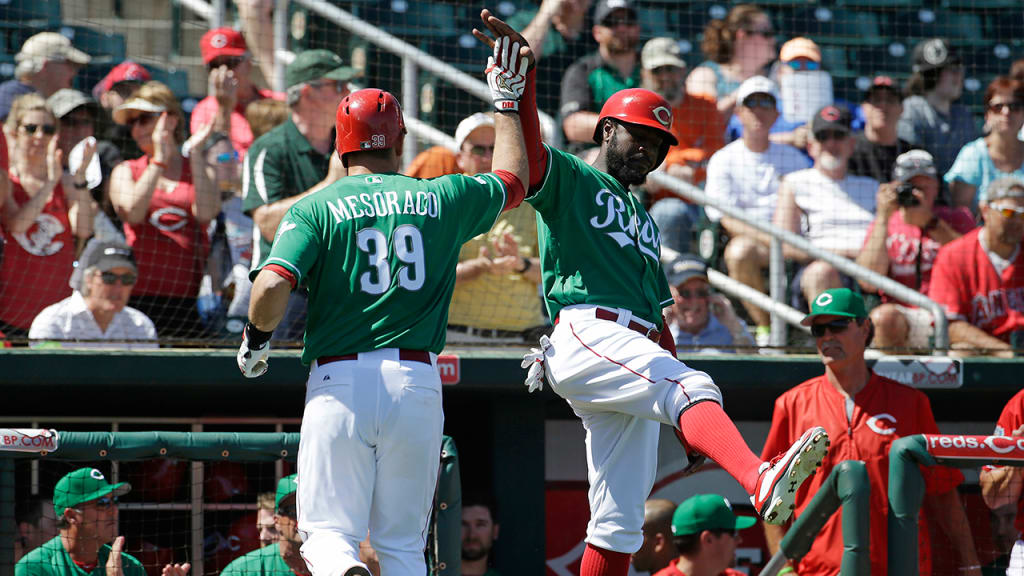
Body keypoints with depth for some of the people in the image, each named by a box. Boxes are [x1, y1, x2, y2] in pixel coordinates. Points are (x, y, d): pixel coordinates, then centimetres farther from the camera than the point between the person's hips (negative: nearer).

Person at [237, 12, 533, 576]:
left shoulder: (315, 208, 2)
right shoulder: (441, 199, 9)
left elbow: (272, 287, -13)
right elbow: (514, 180, 28)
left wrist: (256, 339, 7)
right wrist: (506, 99, 38)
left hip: (339, 381, -2)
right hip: (417, 380, 2)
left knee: (328, 531, -2)